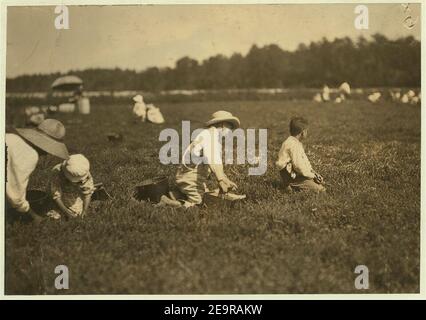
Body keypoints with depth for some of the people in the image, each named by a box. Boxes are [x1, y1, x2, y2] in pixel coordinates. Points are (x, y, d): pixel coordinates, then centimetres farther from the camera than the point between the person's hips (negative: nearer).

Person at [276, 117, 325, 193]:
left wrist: (313, 172, 5)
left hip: (296, 174, 10)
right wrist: (312, 175, -14)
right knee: (319, 189, -16)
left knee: (321, 182, 9)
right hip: (291, 177, -10)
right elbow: (298, 165, -25)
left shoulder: (297, 143, 15)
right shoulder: (293, 144, -21)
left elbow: (304, 160, 17)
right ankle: (292, 187, -10)